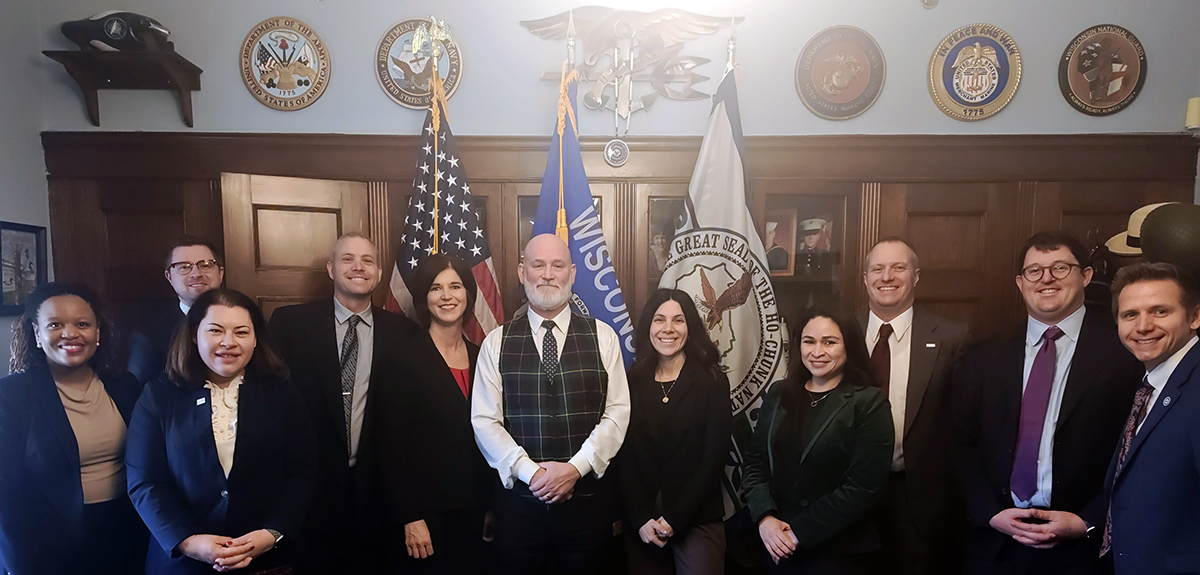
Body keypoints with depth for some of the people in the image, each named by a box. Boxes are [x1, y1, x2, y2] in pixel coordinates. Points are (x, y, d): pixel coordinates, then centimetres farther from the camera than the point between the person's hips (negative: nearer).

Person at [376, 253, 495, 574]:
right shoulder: (404, 357, -8)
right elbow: (392, 445, -11)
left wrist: (492, 506, 8)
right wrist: (410, 518, -14)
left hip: (475, 511, 5)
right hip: (426, 511, -4)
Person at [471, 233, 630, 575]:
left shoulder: (602, 337, 2)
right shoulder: (497, 343, 2)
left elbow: (617, 413, -2)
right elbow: (485, 421, -1)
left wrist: (575, 468, -12)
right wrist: (529, 471, -12)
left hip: (587, 499, 0)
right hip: (519, 500, 0)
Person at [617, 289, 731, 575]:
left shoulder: (713, 382, -4)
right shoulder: (632, 382, 1)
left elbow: (714, 457, -7)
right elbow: (623, 457, 0)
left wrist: (674, 519, -10)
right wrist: (641, 519, -9)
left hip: (696, 521, -2)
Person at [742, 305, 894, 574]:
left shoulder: (870, 403, -10)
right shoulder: (778, 394, 4)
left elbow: (863, 488, -15)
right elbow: (754, 462, 4)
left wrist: (800, 533, -16)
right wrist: (765, 517, -11)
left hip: (841, 553, -4)